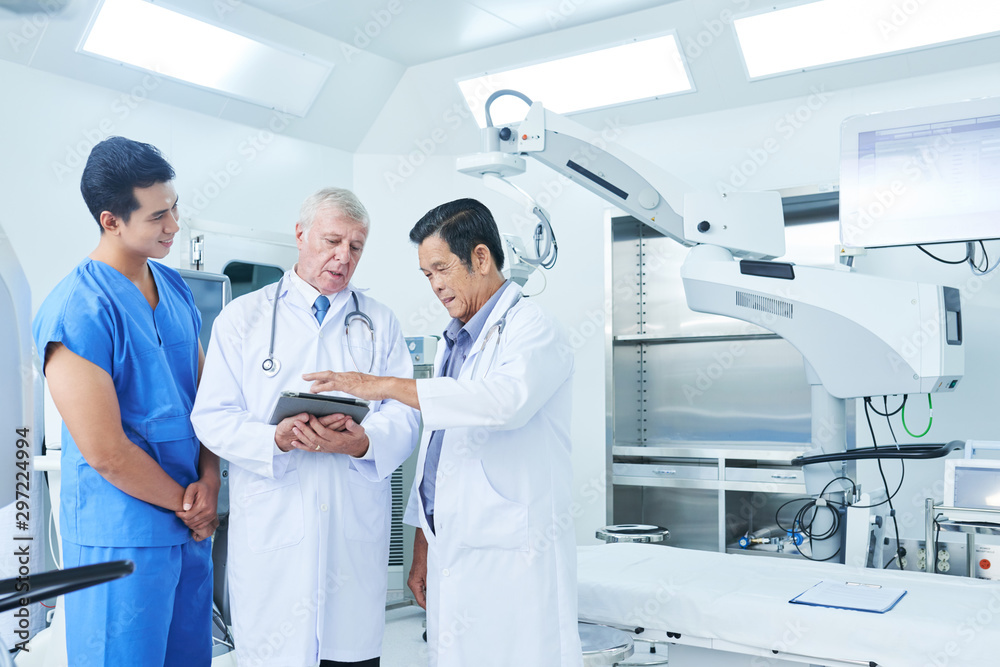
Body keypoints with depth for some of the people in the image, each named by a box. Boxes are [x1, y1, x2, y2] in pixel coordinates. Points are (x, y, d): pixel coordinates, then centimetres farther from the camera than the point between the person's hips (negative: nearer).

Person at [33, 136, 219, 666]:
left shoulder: (175, 288, 7)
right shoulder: (75, 312, -18)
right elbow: (105, 453, -20)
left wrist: (208, 482, -4)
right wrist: (186, 503, -7)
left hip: (191, 524, 7)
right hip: (121, 539, -7)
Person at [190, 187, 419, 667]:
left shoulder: (380, 323, 13)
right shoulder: (243, 317, 8)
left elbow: (403, 415, 5)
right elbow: (213, 416, 1)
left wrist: (362, 442, -17)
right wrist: (276, 439, -18)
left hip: (357, 531, 2)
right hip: (271, 530, -1)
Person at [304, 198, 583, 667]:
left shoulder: (532, 328, -7)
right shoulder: (454, 342, 20)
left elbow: (506, 399, -29)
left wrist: (385, 386, -25)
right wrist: (423, 548, 18)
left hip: (513, 556, -7)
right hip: (449, 553, 8)